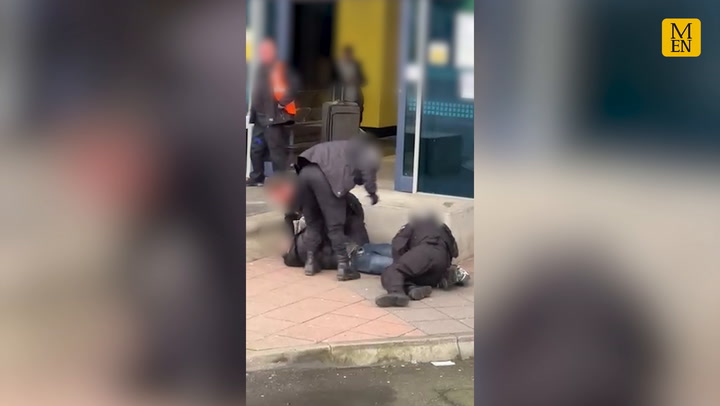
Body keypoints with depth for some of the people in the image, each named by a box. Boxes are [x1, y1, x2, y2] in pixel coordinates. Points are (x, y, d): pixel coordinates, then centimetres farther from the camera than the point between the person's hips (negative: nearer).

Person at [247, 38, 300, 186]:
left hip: (276, 117, -9)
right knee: (256, 149, 14)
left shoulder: (282, 68, -7)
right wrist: (253, 113, 18)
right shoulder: (262, 69, 19)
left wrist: (284, 101, -23)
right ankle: (257, 177, 26)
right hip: (261, 117, 9)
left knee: (277, 151, -8)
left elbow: (294, 85, -20)